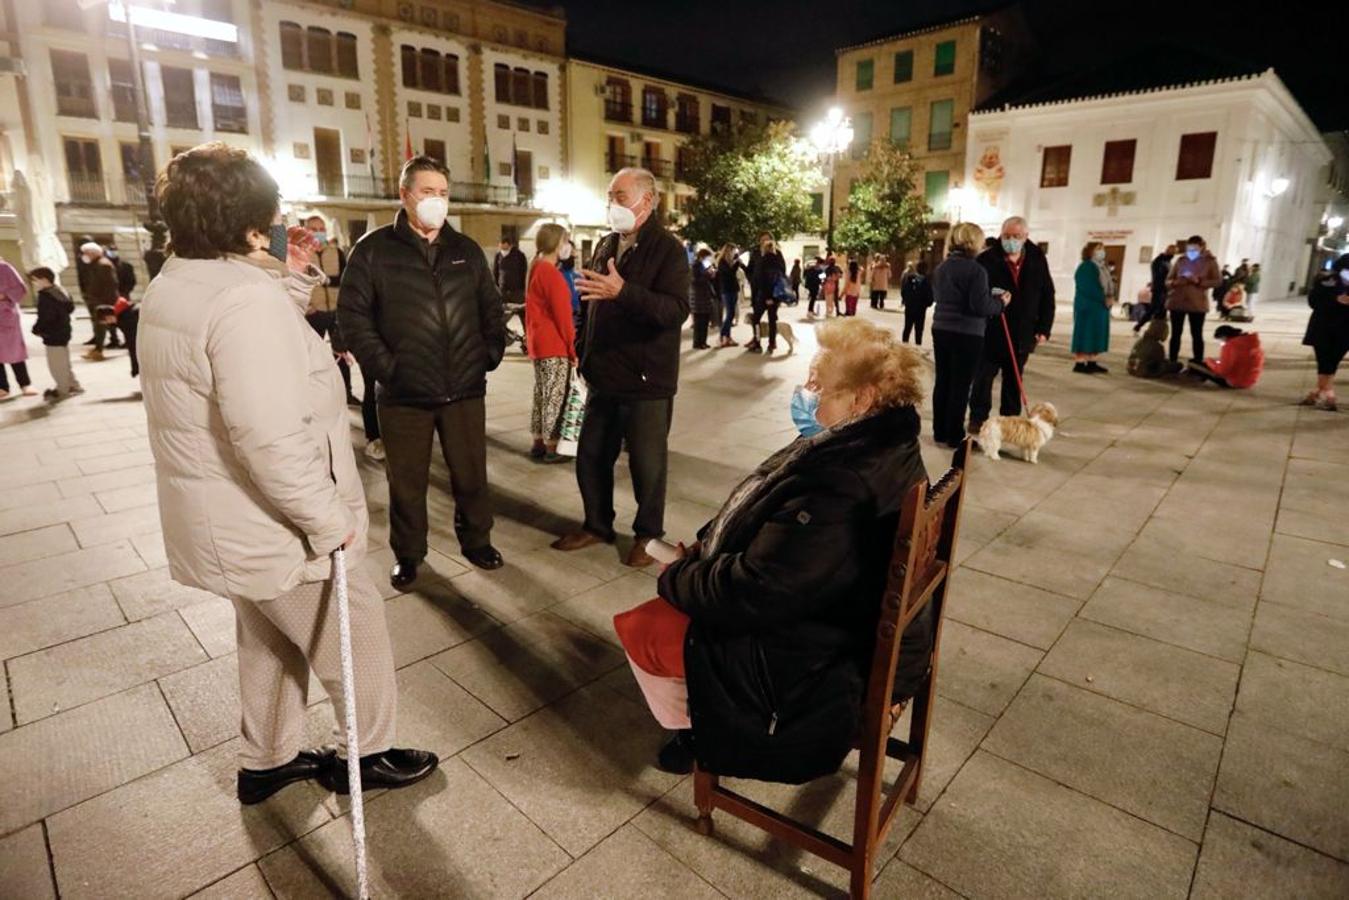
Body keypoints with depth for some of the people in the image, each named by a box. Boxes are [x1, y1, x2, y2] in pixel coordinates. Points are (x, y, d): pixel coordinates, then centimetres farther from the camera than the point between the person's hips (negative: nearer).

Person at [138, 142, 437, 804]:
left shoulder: (172, 287, 6)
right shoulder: (247, 299, -26)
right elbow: (272, 439, -32)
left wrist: (294, 282, 7)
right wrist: (330, 518, -22)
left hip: (223, 525, 10)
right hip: (273, 532, -10)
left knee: (269, 642, 26)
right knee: (358, 635, 11)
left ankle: (266, 762, 43)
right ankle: (368, 755, 31)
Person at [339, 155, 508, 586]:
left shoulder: (466, 250, 10)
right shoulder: (373, 250, -1)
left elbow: (492, 308, 14)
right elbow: (352, 315, -5)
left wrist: (491, 353, 3)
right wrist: (384, 366, -11)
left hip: (464, 388, 3)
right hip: (404, 393, -2)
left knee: (471, 474, 12)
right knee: (407, 481, 10)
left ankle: (476, 540, 32)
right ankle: (408, 554, 28)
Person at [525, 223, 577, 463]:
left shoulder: (535, 269, 14)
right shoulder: (552, 274, -15)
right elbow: (562, 315, -16)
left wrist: (530, 337, 20)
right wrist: (572, 348, -11)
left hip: (537, 343, 9)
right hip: (554, 345, -9)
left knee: (541, 394, 15)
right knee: (555, 397, -2)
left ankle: (538, 443, 22)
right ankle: (552, 448, 3)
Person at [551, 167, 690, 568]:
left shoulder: (668, 249, -11)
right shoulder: (606, 245, 12)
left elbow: (677, 310, -25)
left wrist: (623, 291, -35)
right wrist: (585, 355, 17)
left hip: (646, 380, -7)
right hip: (604, 376, 7)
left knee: (647, 463, 4)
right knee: (591, 456, 14)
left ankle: (648, 534, 23)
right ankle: (597, 525, 32)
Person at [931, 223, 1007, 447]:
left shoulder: (941, 267, 7)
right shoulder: (976, 269, -15)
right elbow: (981, 306, -17)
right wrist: (1000, 302, -1)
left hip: (941, 329, 7)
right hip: (967, 334, -7)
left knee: (942, 381, 12)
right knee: (961, 385, 1)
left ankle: (940, 432, 19)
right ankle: (954, 436, 8)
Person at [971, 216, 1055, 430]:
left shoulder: (1037, 260, 3)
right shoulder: (987, 259, -7)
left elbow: (1047, 297, 8)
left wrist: (1044, 328, 3)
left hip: (1023, 335, 3)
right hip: (990, 332, -3)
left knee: (1014, 380, 12)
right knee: (983, 377, 1)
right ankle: (977, 419, 12)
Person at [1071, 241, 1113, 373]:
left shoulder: (1102, 268, 18)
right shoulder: (1085, 267, -11)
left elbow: (1108, 285, 18)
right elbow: (1089, 288, -19)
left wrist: (1111, 297, -2)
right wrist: (1105, 299, -18)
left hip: (1100, 307, 9)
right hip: (1088, 307, -9)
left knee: (1096, 335, 9)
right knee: (1085, 334, -8)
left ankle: (1091, 363, 14)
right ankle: (1079, 364, -5)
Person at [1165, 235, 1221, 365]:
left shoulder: (1210, 261, 1)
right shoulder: (1180, 260, 6)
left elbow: (1218, 281, -2)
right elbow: (1168, 280, 8)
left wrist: (1199, 281, -17)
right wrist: (1175, 282, -15)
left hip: (1197, 304, -2)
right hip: (1177, 302, 2)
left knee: (1197, 335, 2)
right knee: (1175, 334, 5)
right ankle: (1172, 363, 11)